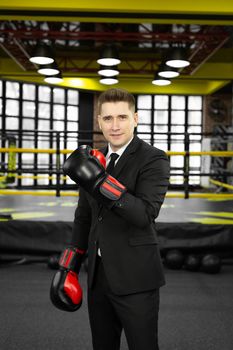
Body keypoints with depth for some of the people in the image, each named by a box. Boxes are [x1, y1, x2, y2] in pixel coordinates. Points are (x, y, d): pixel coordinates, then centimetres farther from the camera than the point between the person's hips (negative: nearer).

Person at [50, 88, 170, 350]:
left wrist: (100, 181, -34)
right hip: (99, 274, 6)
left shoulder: (153, 159, -11)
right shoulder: (94, 159, 8)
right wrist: (69, 265, 14)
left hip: (135, 278, -6)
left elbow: (145, 214, -25)